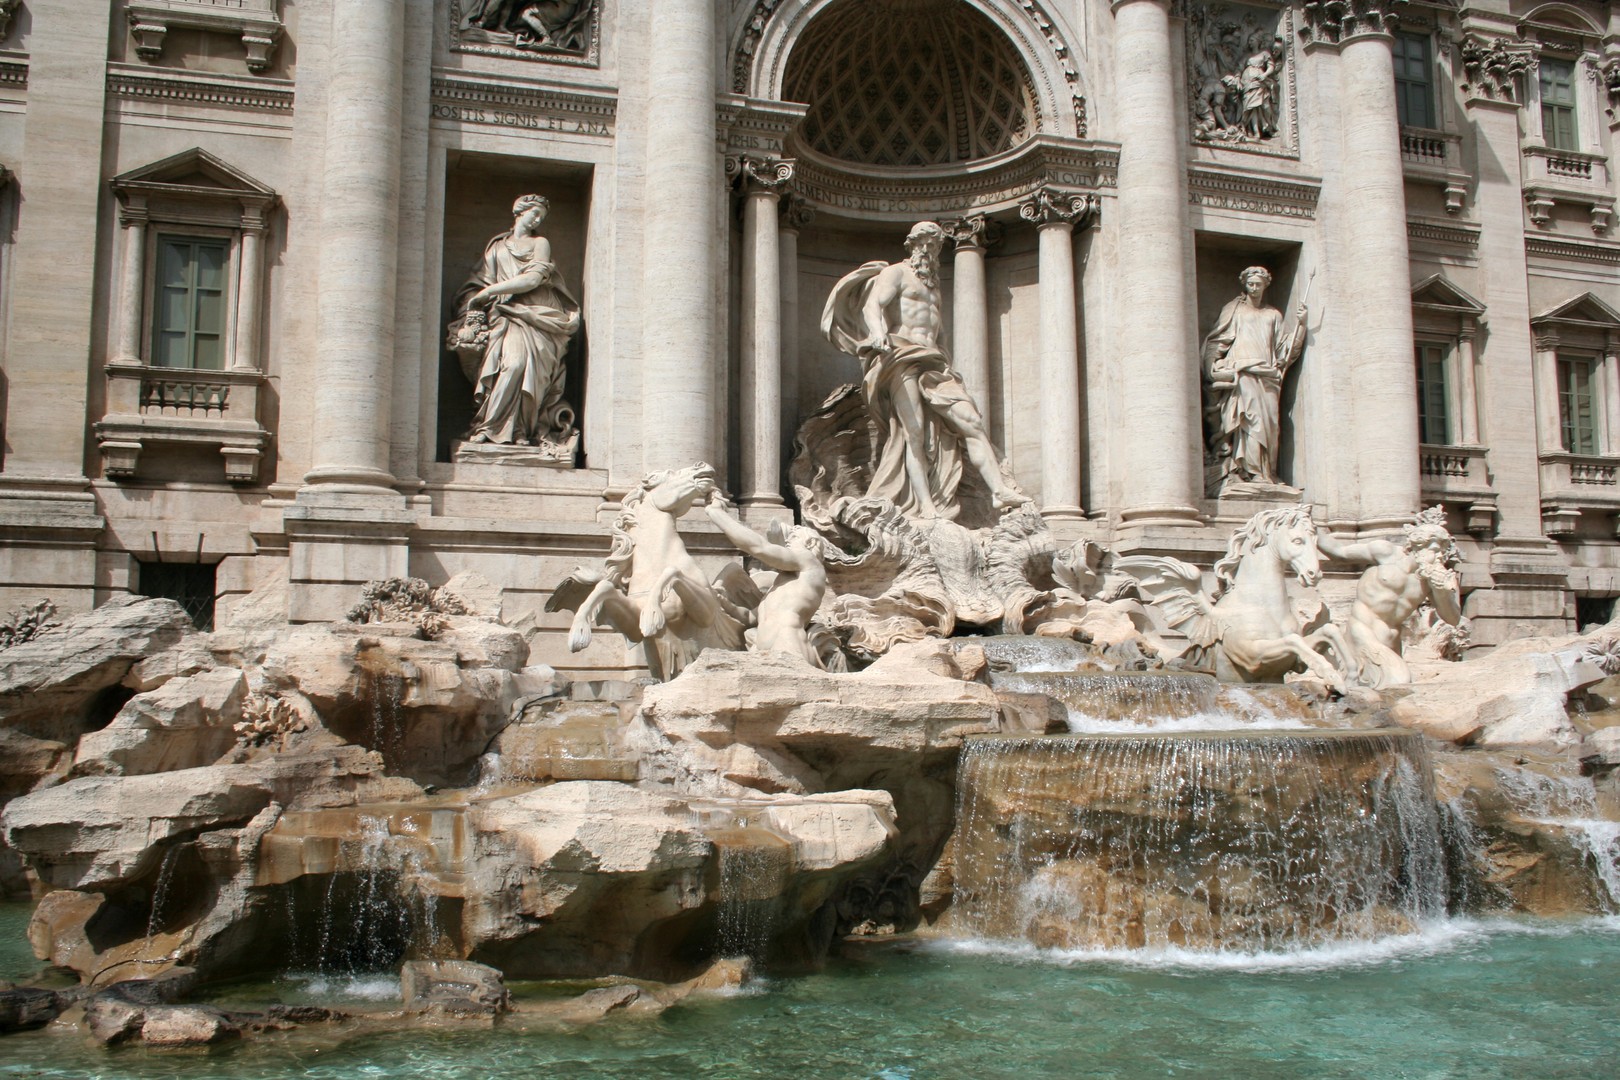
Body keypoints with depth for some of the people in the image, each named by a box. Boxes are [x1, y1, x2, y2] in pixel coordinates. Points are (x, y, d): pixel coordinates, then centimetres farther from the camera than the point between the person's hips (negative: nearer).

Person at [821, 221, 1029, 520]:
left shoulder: (933, 286, 31)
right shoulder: (896, 273, 8)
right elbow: (872, 305, -10)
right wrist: (878, 333, -31)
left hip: (934, 364, 7)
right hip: (901, 360, -7)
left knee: (972, 421, -10)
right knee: (914, 433, -18)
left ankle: (1000, 490, -18)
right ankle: (926, 508, -26)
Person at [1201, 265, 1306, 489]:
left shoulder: (1273, 315, 24)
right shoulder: (1233, 310, 17)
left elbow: (1283, 347, 17)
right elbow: (1216, 341, 9)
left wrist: (1299, 324, 3)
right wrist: (1214, 369, -4)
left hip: (1266, 376, 3)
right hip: (1240, 374, -3)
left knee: (1267, 422, -8)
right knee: (1247, 419, -19)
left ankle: (1265, 474, -11)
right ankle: (1238, 469, -24)